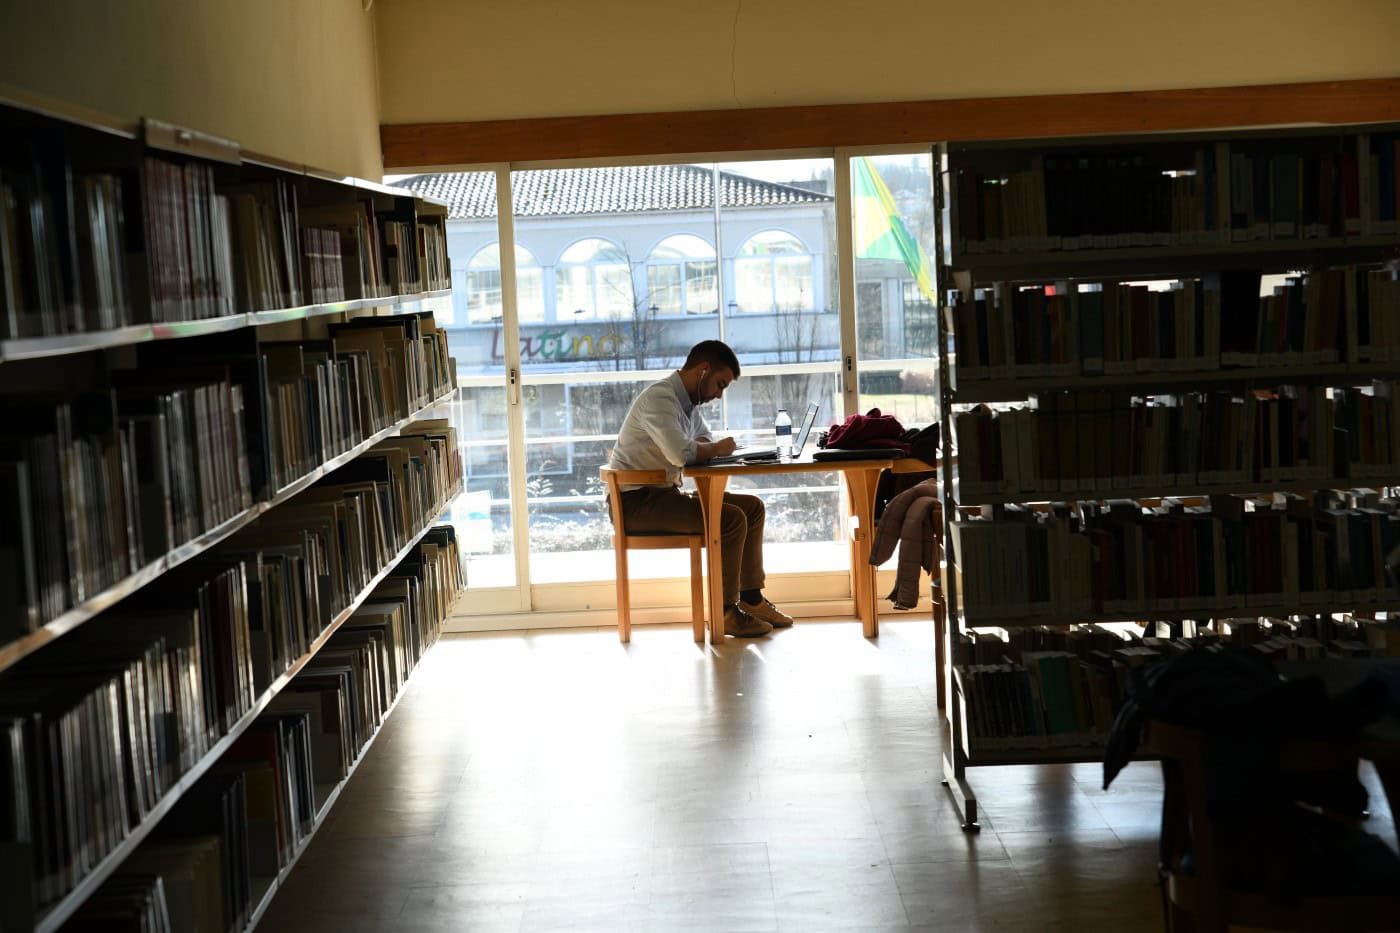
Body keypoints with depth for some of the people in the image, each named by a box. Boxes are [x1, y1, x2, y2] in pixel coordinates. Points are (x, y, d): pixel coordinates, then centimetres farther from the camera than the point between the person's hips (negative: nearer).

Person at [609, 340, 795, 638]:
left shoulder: (688, 402, 14)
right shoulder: (659, 397, -18)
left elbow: (708, 441, 22)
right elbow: (680, 453, -32)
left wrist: (705, 446, -3)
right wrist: (717, 448, -12)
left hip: (663, 494, 10)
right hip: (636, 501, -10)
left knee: (752, 507, 7)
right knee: (731, 519, -23)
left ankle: (751, 599, 11)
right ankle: (725, 611, -12)